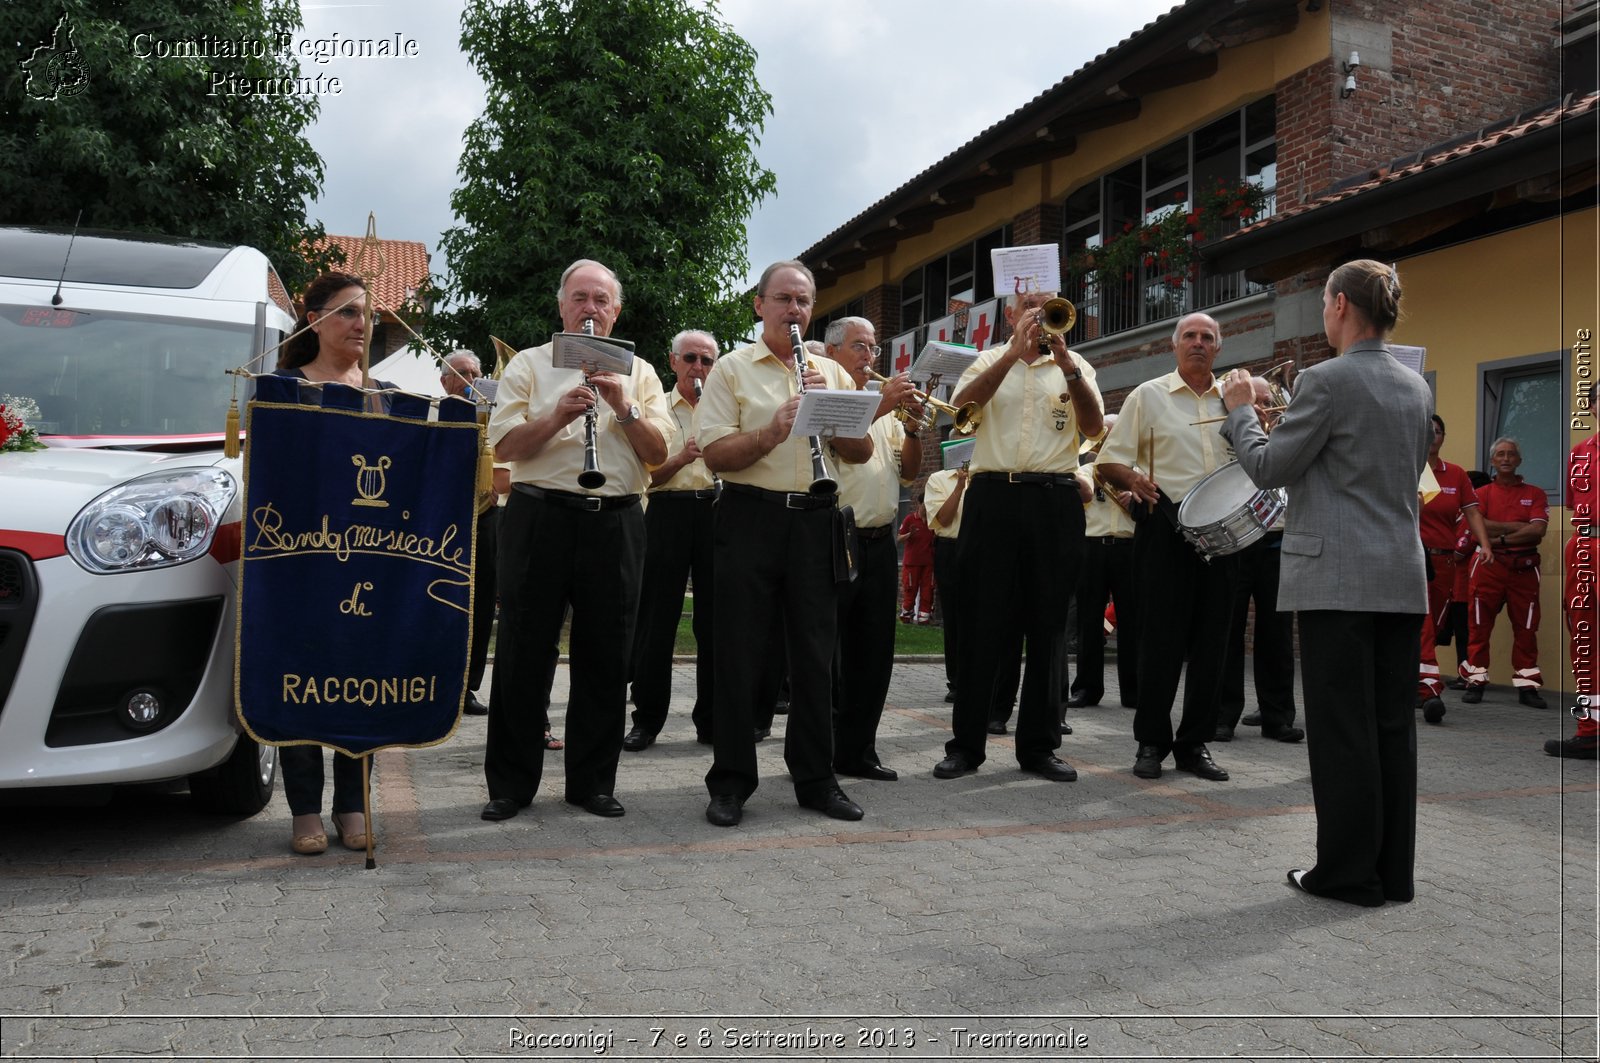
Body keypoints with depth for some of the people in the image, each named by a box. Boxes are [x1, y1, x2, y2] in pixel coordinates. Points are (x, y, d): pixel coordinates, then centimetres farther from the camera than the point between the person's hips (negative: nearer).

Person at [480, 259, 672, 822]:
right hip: (540, 516, -1)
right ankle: (510, 783, 12)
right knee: (523, 653, 2)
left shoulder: (639, 372, 14)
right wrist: (558, 415, -16)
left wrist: (624, 407, -11)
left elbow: (658, 453, 4)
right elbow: (505, 446, -2)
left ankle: (593, 781, 17)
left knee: (605, 658, 5)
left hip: (615, 522, 2)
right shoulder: (528, 364, 10)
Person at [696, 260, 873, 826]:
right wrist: (772, 430, -20)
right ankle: (731, 781, 10)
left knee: (815, 652, 6)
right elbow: (714, 454, -6)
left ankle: (816, 778, 16)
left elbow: (862, 451, 9)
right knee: (741, 653, 0)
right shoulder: (733, 368, 5)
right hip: (750, 518, -3)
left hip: (815, 520, 3)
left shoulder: (832, 372, 16)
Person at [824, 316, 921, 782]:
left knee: (873, 654, 9)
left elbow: (908, 471, 14)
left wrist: (913, 428, -2)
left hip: (879, 545, 7)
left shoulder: (886, 409, 19)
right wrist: (880, 407, -23)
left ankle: (857, 750, 18)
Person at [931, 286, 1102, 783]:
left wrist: (1066, 364, -15)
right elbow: (962, 408, -9)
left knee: (1047, 625, 4)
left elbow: (1093, 426, -3)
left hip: (1055, 502, 1)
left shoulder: (1074, 364, 13)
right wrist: (1015, 351, -15)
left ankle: (1039, 744, 13)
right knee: (983, 622, 0)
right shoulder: (990, 360, 12)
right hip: (994, 498, -1)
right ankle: (967, 742, 8)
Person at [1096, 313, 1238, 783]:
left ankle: (1195, 743, 16)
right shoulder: (1148, 395, 5)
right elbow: (1110, 461, 0)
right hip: (1166, 525, -3)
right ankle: (1151, 741, 10)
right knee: (1161, 637, -1)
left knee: (1211, 640, 6)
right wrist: (1133, 479, -22)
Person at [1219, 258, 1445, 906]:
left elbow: (1268, 468, -8)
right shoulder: (1415, 387, 13)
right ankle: (1394, 871, 17)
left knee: (1342, 727, -2)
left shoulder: (1327, 381, -11)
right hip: (1403, 578, 7)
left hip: (1337, 578, -7)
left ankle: (1349, 873, 4)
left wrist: (1239, 410, 8)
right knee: (1393, 725, 10)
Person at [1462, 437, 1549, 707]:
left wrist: (1501, 538, -10)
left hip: (1524, 567, 1)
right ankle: (1476, 682, 5)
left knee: (1525, 629, 3)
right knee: (1480, 626, -1)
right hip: (1489, 566, 0)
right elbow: (1478, 527, -7)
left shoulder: (1535, 494, 10)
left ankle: (1527, 685, 8)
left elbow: (1538, 530, -5)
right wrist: (1519, 527, -9)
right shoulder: (1482, 494, 10)